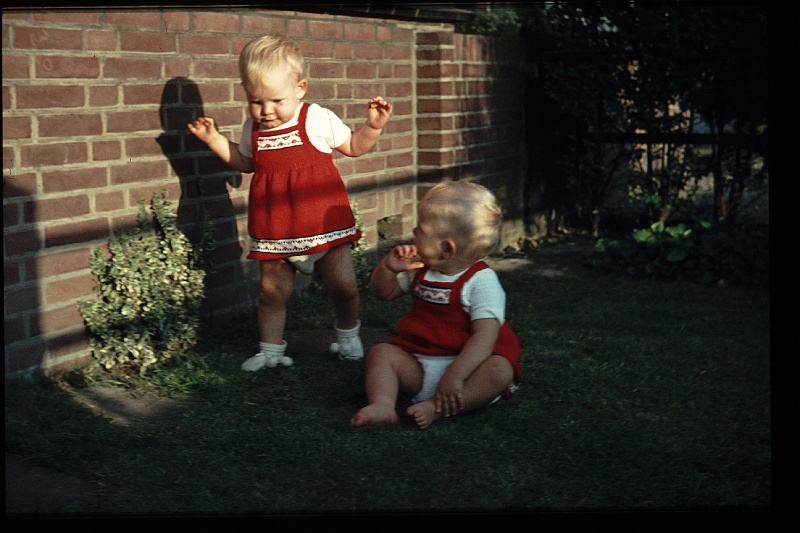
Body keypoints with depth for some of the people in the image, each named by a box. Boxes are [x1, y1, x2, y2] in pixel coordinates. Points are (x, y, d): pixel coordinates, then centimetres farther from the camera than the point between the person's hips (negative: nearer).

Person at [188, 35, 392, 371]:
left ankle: (348, 337, 28)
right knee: (271, 292, 8)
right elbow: (245, 162, 22)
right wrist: (214, 139, 13)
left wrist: (373, 126, -11)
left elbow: (353, 147, 5)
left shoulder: (317, 119, -8)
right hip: (274, 233, 3)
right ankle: (270, 351, 24)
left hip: (324, 225, -3)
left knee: (343, 286, 2)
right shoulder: (253, 128, 3)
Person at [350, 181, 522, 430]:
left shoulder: (481, 281, -13)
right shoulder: (420, 269, 8)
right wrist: (388, 267, -3)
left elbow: (485, 335, -24)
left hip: (464, 363, -5)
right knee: (381, 352, -15)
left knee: (500, 370, -32)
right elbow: (382, 292, 21)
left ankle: (437, 408, -42)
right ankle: (382, 405, -38)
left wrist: (455, 375, -36)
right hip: (418, 367, 6)